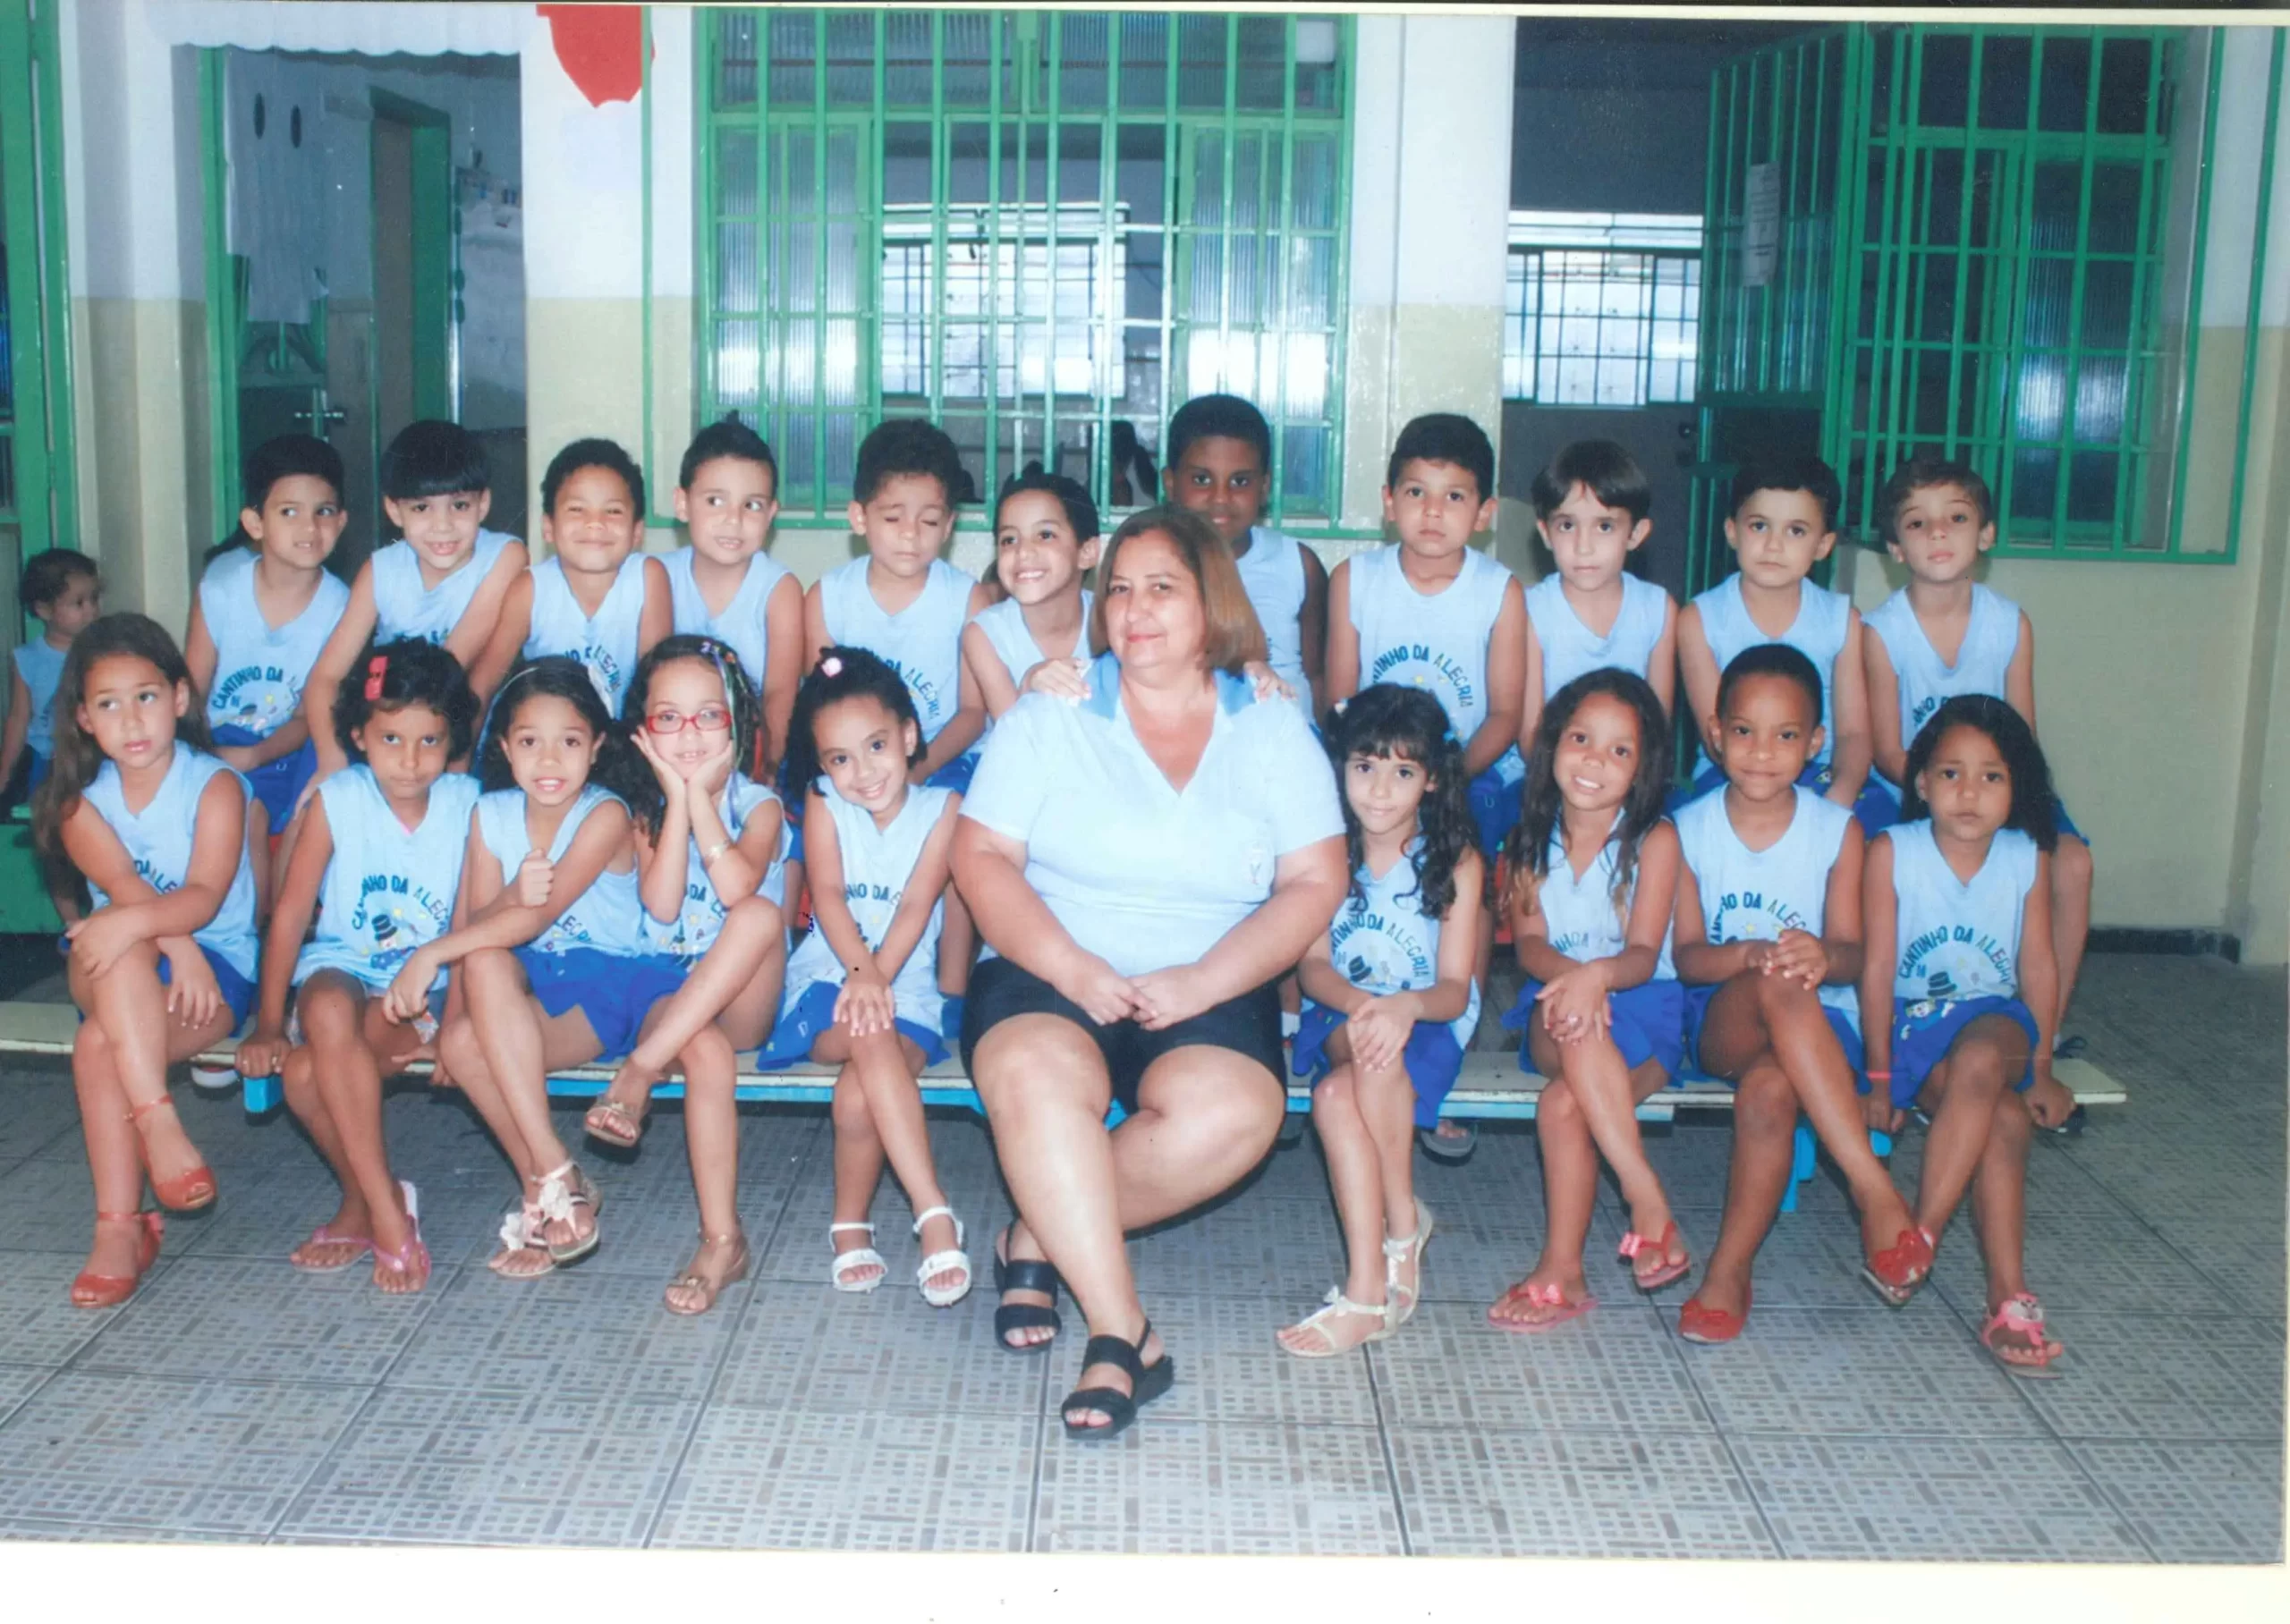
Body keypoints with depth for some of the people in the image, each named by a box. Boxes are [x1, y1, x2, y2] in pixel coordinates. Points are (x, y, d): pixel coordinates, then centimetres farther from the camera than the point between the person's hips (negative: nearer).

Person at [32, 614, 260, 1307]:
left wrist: (136, 922, -39)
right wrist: (174, 942, -30)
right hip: (121, 972, 4)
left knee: (100, 1042, -28)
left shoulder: (214, 785, -7)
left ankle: (119, 1227, -23)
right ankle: (159, 1123, -32)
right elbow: (122, 885, -14)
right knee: (123, 952, -32)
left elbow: (205, 897, -21)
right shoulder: (81, 804, 4)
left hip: (216, 970, -3)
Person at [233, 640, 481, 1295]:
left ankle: (365, 1207, -6)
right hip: (342, 970, 2)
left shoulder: (466, 804, -5)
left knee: (310, 1070, -29)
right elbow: (290, 914, -3)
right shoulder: (336, 800, -5)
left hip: (428, 991, -2)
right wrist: (268, 1024, -5)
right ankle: (384, 1207, -19)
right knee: (328, 1010, -35)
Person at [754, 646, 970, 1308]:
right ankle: (934, 1213, -38)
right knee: (871, 1038, -34)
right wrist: (860, 973, -27)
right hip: (827, 979, 0)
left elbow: (917, 905, -9)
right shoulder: (823, 804, 6)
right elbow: (827, 895, -9)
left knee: (859, 1091, -30)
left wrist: (880, 977, -26)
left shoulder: (941, 807, 3)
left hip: (908, 988, 0)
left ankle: (851, 1224, -9)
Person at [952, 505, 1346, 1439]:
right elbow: (982, 856, 0)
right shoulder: (1050, 716, 8)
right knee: (1036, 1078, -35)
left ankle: (1042, 1238, -10)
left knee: (1232, 1114, -32)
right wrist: (1076, 971, -16)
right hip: (1048, 977, 0)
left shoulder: (1273, 732, 10)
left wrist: (1200, 983, -13)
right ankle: (1122, 1334, -29)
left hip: (1209, 994, 1)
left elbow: (1314, 884, 2)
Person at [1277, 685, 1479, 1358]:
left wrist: (1403, 1006, -34)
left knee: (1338, 1092, -34)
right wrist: (1360, 1002, -28)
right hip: (1338, 1019, 2)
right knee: (1335, 1095, -34)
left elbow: (1454, 988, -10)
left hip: (1425, 1025, -2)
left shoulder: (1455, 864, -6)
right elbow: (1311, 966, -5)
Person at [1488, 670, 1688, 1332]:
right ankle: (1649, 1202, -31)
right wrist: (1570, 973, -27)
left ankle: (1561, 1271, -20)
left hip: (1641, 1009, -3)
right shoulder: (1534, 839, 7)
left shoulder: (1654, 840, -4)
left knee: (1562, 1102, -31)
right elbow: (1528, 942, -4)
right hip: (1553, 1016, 3)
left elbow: (1644, 954, -13)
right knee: (1576, 1028, -35)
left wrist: (1599, 974, -36)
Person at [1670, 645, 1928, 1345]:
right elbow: (1686, 955, -4)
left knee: (1770, 1088, -36)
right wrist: (1749, 956, -26)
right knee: (1778, 985, -37)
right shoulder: (1690, 830, 2)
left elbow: (1852, 955, -5)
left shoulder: (1838, 831, 1)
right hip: (1720, 1018, 0)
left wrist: (1823, 957, -30)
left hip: (1815, 1025, 0)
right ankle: (1875, 1188, -40)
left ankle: (1730, 1270, -21)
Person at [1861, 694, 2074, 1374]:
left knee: (1978, 1061, -36)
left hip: (1996, 1019, 2)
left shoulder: (2027, 859, -1)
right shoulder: (1891, 853, -8)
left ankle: (1919, 1234, -30)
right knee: (2002, 1116, -29)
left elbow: (2037, 965, 4)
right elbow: (1879, 968, -9)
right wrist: (1879, 1078, -10)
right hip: (1913, 1023, -2)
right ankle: (2009, 1297, -27)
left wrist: (2041, 1069, 2)